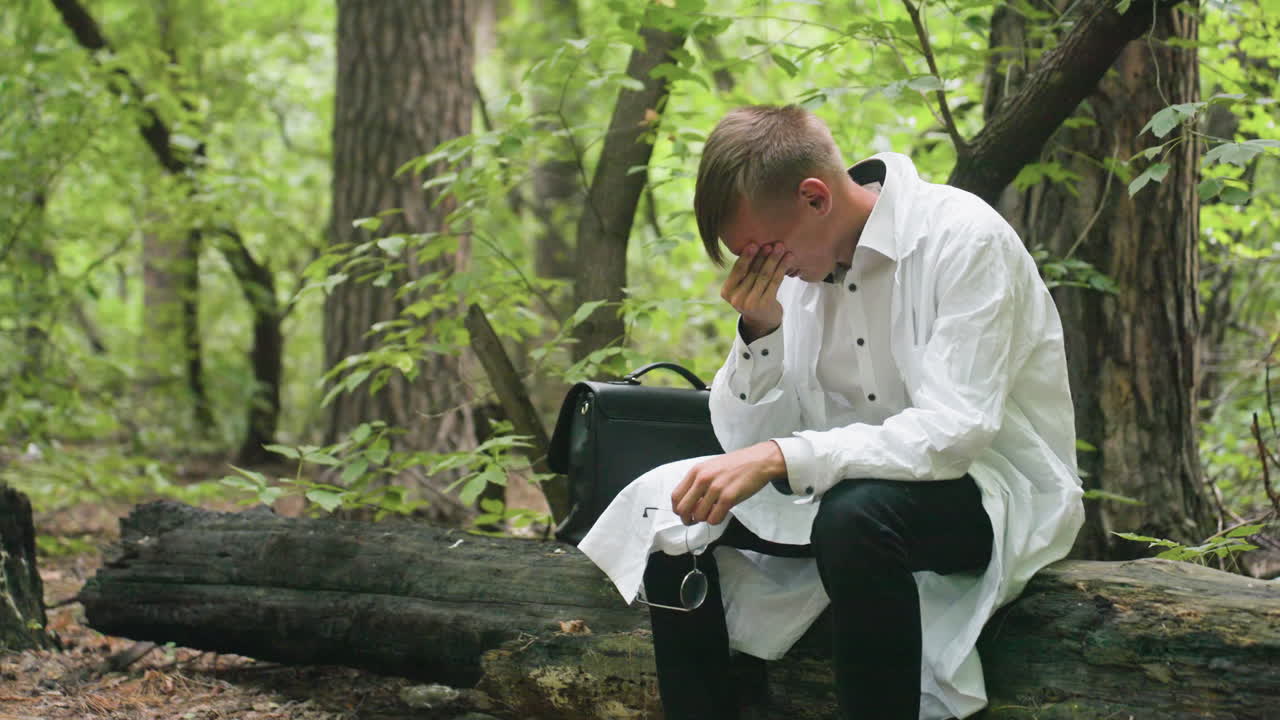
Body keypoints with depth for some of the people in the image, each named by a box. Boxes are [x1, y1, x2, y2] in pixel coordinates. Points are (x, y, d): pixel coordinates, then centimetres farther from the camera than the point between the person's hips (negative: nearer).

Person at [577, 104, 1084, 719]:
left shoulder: (963, 239, -20)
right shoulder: (798, 258, 0)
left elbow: (956, 430, -29)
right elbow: (749, 439, 0)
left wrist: (780, 459, -35)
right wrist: (759, 329, -18)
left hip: (1003, 493, -7)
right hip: (854, 482, 7)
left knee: (856, 514, -36)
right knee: (673, 509, -8)